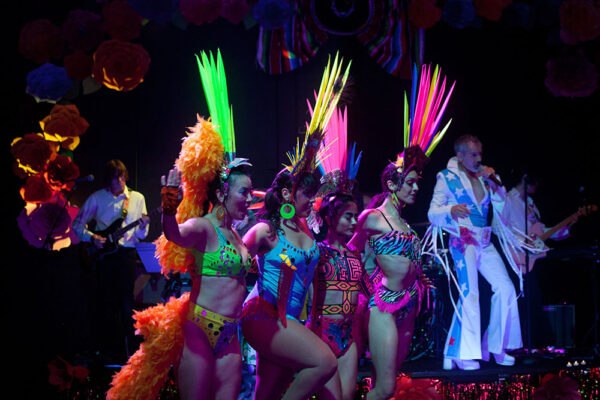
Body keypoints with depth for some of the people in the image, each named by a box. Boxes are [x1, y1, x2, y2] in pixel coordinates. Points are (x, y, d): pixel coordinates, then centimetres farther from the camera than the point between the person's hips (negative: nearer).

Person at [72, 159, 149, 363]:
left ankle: (128, 348, 4)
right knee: (105, 301, 3)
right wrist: (91, 237, -7)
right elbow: (78, 223, 9)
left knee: (126, 302, -3)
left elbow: (141, 235, 8)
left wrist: (143, 225, -14)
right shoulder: (97, 198, 5)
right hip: (103, 254, 0)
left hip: (126, 253, 0)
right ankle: (106, 348, 12)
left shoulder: (137, 198, 8)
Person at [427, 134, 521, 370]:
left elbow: (502, 206, 16)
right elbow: (433, 213, -5)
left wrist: (494, 182, 0)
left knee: (506, 288, 1)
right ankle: (464, 355, -14)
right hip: (462, 240, -6)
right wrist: (451, 210, -26)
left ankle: (495, 347, 13)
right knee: (469, 292, -16)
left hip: (484, 242, 7)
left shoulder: (482, 176, 15)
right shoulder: (446, 177, 0)